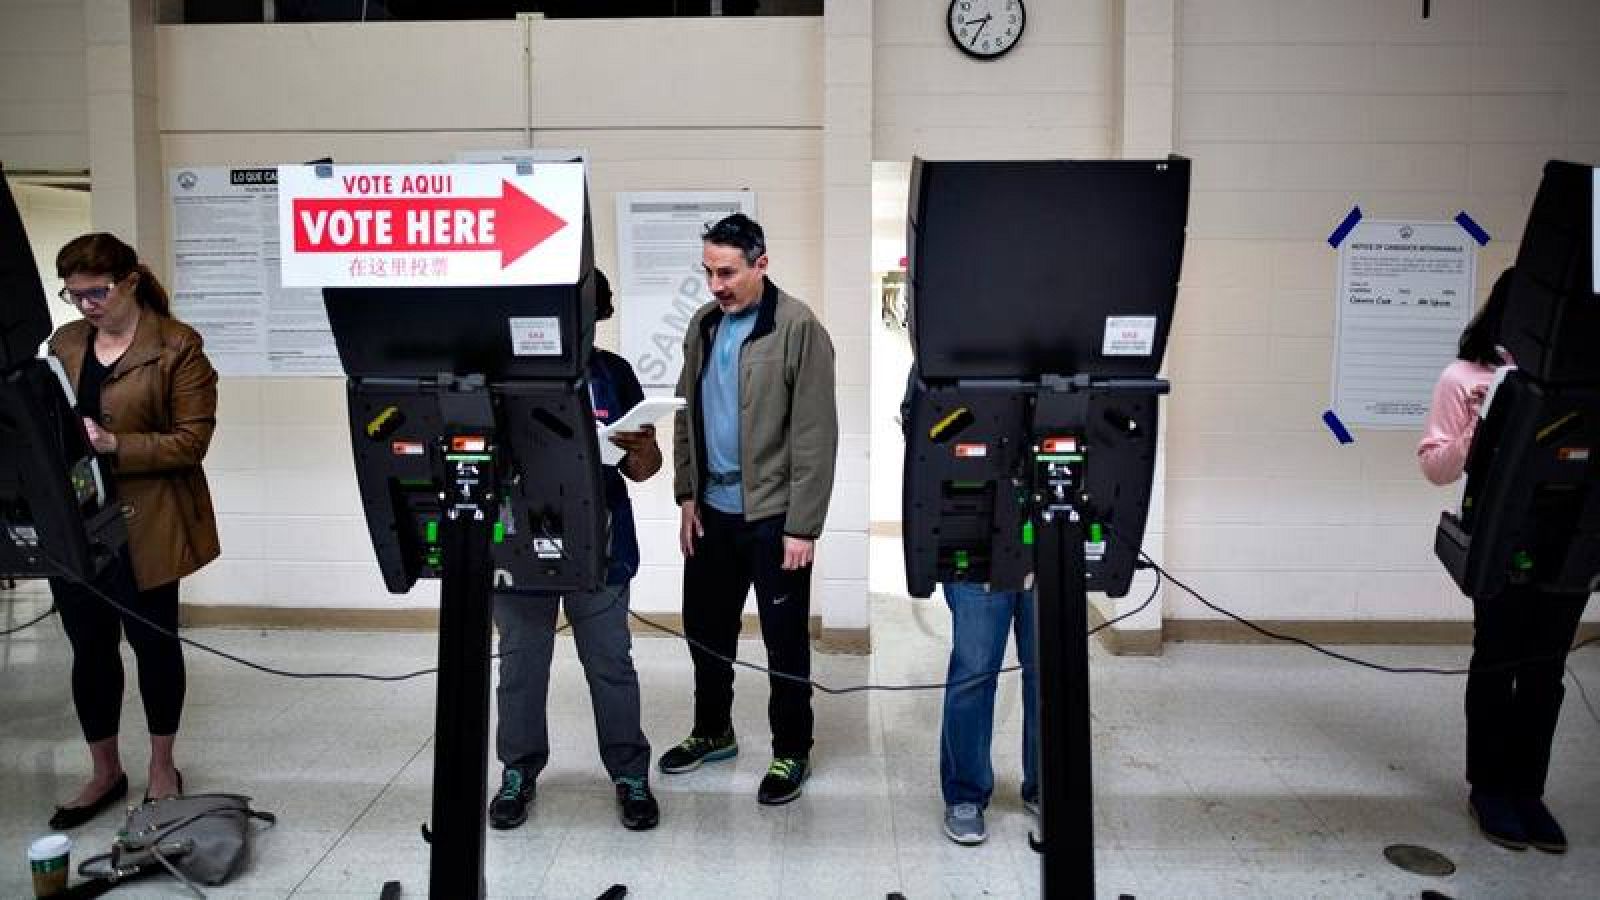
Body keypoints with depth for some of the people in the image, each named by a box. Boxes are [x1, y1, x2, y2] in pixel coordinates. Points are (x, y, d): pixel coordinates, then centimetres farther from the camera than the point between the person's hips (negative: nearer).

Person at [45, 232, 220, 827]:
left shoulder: (178, 347, -9)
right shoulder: (64, 343, 10)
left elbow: (192, 440, -13)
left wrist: (114, 445, -25)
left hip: (144, 528, -5)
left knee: (153, 643, 9)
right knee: (89, 647, 13)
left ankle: (162, 766, 28)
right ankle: (105, 771, 30)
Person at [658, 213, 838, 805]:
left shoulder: (799, 328, -13)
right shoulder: (703, 324, 7)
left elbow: (815, 435, -15)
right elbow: (687, 415, 13)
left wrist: (802, 526, -16)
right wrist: (687, 495, 8)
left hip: (772, 514, -6)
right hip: (712, 509, 7)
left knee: (785, 638, 7)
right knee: (705, 626, 18)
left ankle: (792, 751, 24)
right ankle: (713, 732, 38)